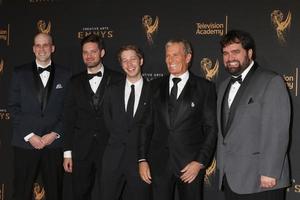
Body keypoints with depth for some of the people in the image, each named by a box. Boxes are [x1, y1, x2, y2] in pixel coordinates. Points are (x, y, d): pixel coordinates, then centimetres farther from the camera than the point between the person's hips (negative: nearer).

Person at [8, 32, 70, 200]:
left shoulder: (65, 75, 7)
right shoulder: (20, 73, 7)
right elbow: (14, 107, 3)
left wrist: (55, 134, -6)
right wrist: (29, 135, -7)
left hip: (54, 143, 0)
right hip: (25, 143, 0)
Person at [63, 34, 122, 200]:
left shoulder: (117, 80, 0)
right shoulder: (75, 82, 8)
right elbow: (69, 118, 7)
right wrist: (67, 152, 3)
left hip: (109, 148, -2)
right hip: (81, 149, 2)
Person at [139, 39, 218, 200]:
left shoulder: (205, 87, 1)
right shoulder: (156, 86, 9)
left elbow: (211, 128, -1)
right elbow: (148, 124, 8)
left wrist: (200, 162, -9)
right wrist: (142, 159, 2)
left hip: (190, 164, -2)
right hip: (159, 163, 2)